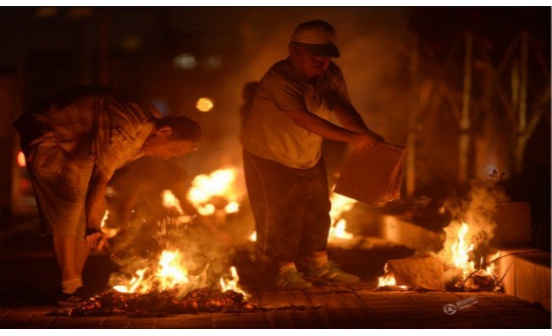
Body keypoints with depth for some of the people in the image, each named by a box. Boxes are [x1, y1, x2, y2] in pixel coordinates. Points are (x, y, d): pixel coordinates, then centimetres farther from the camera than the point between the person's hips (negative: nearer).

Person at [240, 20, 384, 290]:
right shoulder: (279, 78, -33)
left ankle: (320, 266, 28)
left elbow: (343, 109, -19)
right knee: (282, 214, -3)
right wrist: (351, 137, -48)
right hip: (270, 156, -7)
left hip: (309, 156, 7)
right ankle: (286, 271, 12)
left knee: (317, 210, 13)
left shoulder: (331, 75, -10)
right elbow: (304, 119, -42)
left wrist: (366, 135, -39)